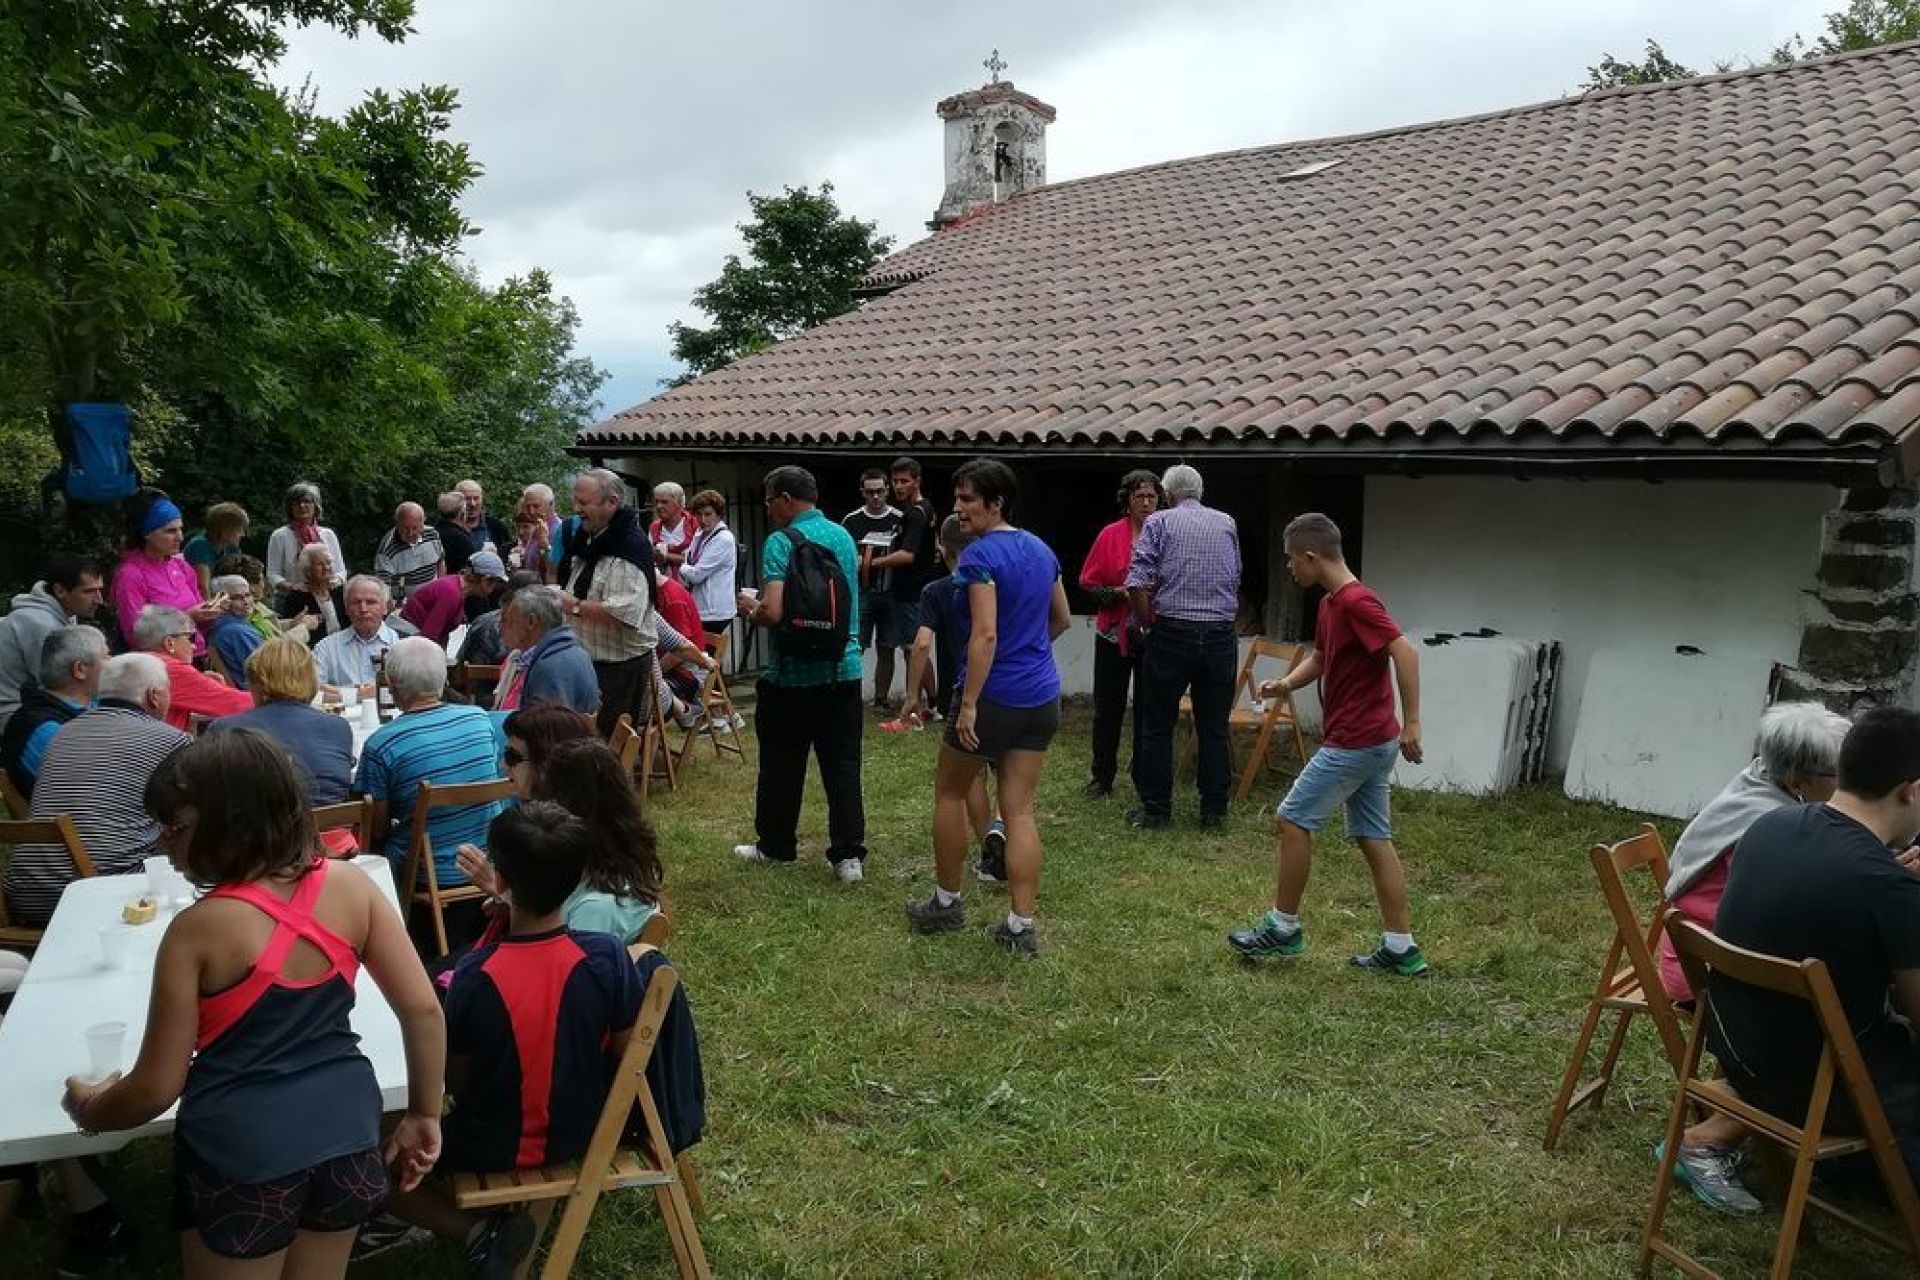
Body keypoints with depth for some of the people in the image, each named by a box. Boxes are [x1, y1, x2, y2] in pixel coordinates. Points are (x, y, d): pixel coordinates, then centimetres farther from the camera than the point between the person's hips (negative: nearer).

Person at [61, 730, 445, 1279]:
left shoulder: (197, 930, -17)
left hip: (241, 1155, -3)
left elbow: (156, 1088, -7)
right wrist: (423, 1116, 6)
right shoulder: (350, 887, -8)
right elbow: (423, 1010, -7)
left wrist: (89, 1110, 14)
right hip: (344, 1132, 3)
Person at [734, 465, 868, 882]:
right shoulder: (844, 537, 7)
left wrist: (750, 609, -2)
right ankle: (849, 854, 5)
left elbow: (773, 612, -25)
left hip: (792, 675, -5)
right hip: (845, 668, 5)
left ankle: (775, 846, 27)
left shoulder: (781, 542, -14)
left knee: (782, 767, 11)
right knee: (843, 765, 7)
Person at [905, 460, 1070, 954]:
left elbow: (985, 634, -23)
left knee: (950, 793, 15)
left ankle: (947, 902, 26)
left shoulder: (980, 555, -15)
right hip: (1041, 698, 6)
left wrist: (968, 704, -21)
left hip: (993, 696, -6)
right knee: (1019, 810, 8)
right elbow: (1062, 620, 19)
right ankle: (1021, 926, 7)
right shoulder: (1041, 550, 9)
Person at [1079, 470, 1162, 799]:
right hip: (1114, 634, 0)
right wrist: (1118, 593, -14)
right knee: (1108, 708, 7)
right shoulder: (1111, 535, -1)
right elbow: (1089, 582, 2)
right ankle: (1101, 778, 19)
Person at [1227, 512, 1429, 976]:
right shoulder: (1330, 603, 12)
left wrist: (1411, 723, -28)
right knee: (1374, 839, 11)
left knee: (1293, 819, 0)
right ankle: (1401, 948, 15)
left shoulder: (1356, 602, -19)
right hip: (1371, 744, 10)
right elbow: (1319, 658, 23)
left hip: (1355, 743, -10)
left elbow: (1405, 651, -26)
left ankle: (1283, 926, 13)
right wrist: (1286, 683, 4)